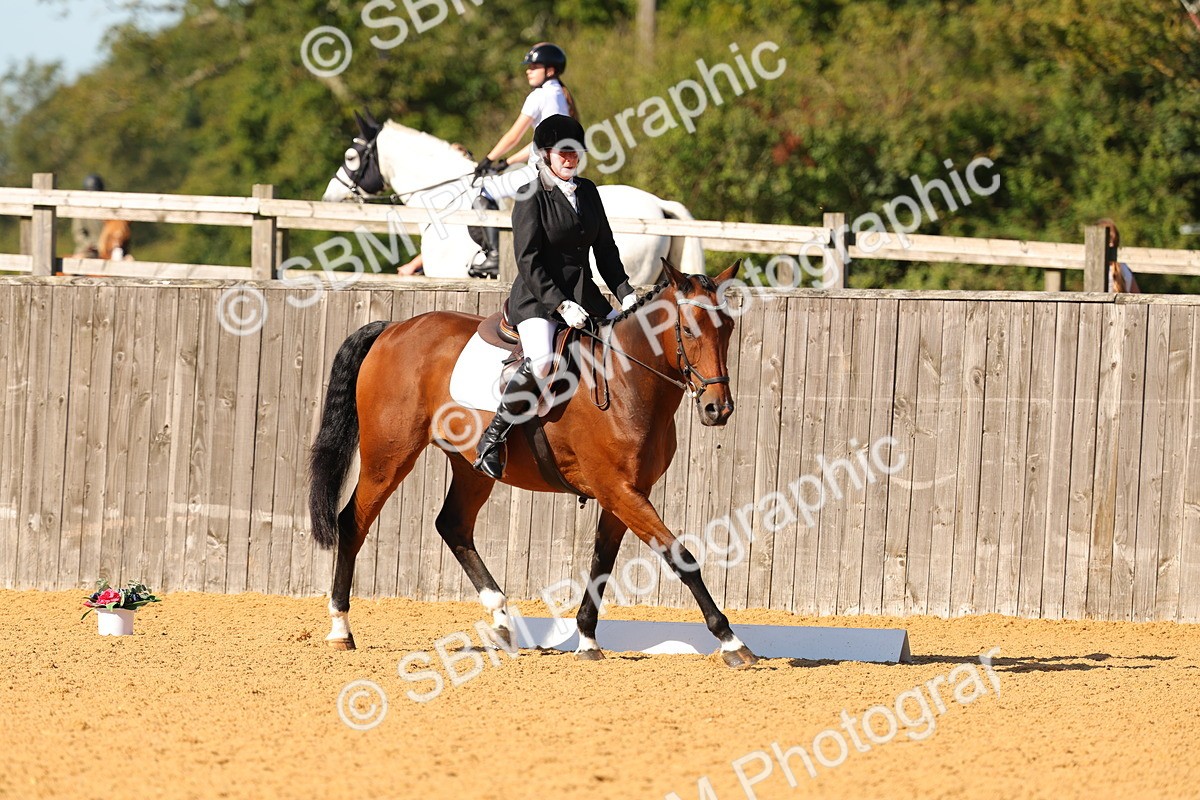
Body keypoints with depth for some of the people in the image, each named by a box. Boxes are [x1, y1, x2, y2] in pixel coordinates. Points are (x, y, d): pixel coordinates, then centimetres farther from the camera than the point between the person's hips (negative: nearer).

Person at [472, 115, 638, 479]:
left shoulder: (588, 192, 12)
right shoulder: (532, 198, -7)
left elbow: (605, 249, 16)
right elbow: (529, 262, -13)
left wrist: (625, 294, 3)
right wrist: (561, 305, -22)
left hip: (583, 294, 7)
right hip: (538, 297, -7)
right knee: (541, 360, -31)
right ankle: (492, 439, -22)